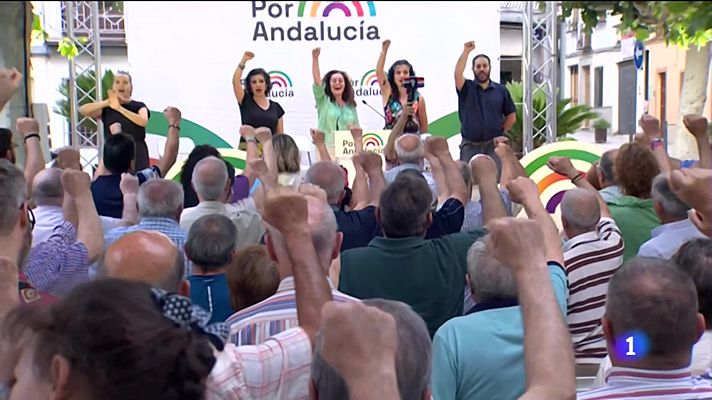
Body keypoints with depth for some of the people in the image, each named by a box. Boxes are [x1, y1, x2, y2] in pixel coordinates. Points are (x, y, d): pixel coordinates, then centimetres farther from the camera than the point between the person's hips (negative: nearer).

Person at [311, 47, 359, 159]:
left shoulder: (351, 105, 14)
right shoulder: (323, 101, 6)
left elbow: (357, 128, 21)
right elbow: (317, 80, -8)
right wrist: (315, 58, -19)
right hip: (326, 148, -2)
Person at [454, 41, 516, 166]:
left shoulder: (501, 90, 7)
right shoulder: (467, 88, 4)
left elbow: (511, 116, 10)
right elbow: (457, 74, -17)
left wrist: (500, 133, 3)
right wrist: (466, 52, -19)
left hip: (494, 146, 1)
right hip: (470, 146, 0)